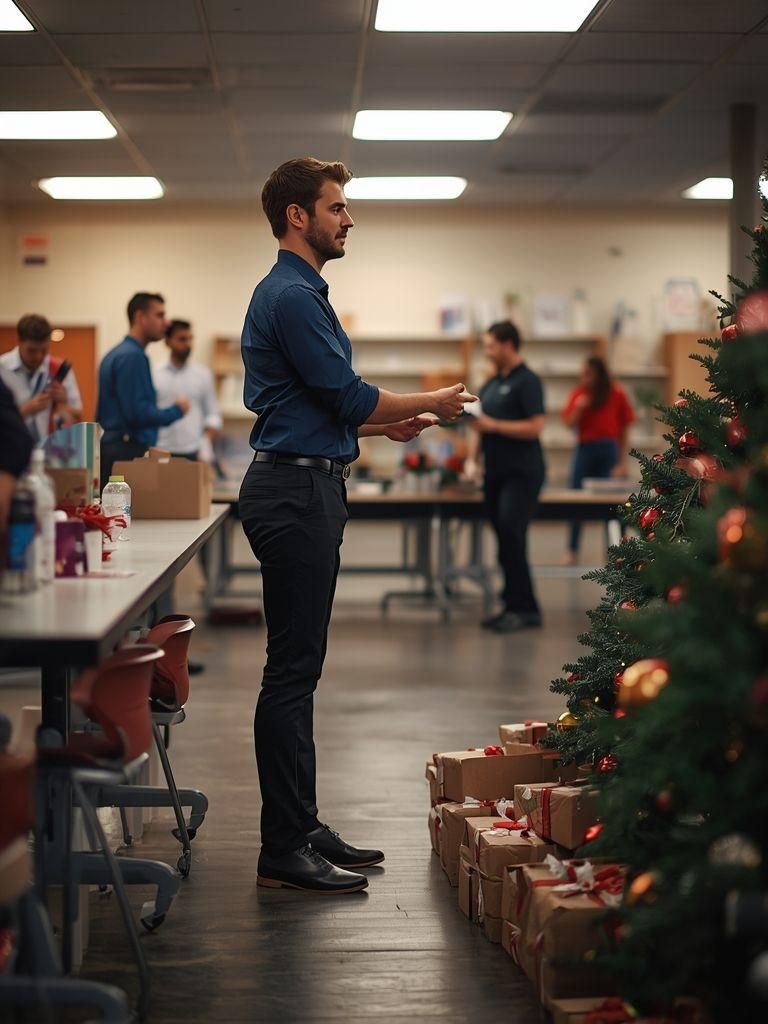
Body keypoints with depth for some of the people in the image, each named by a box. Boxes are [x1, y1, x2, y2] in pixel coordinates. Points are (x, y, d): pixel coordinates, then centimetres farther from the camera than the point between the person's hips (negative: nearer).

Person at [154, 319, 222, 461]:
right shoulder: (155, 377, 6)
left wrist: (206, 445, -3)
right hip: (162, 453, 0)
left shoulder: (203, 374, 9)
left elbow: (213, 415, 10)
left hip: (193, 453, 0)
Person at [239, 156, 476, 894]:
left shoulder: (297, 292, 19)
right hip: (295, 490, -11)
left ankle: (300, 828, 20)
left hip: (304, 487, 11)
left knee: (298, 667, 13)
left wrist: (387, 425, 15)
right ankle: (284, 852, -3)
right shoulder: (290, 296, -14)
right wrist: (432, 403, -1)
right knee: (292, 671, -8)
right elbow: (348, 396, -15)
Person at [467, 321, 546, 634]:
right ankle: (512, 607, 12)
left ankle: (525, 608, -11)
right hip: (495, 473, 8)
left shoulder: (527, 381, -9)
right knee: (504, 540, 8)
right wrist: (473, 457, 10)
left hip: (521, 475, -8)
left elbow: (535, 427, -18)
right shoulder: (491, 383, 17)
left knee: (511, 535, -15)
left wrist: (493, 425, -18)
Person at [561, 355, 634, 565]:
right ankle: (572, 550, 9)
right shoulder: (579, 394, 5)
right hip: (585, 447, 2)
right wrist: (578, 408, -16)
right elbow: (569, 423, 3)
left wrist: (622, 462, -2)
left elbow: (623, 430, 1)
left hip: (608, 449, -2)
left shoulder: (616, 395, -1)